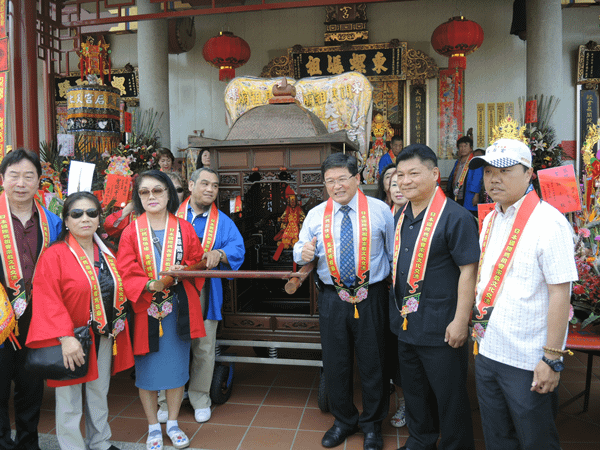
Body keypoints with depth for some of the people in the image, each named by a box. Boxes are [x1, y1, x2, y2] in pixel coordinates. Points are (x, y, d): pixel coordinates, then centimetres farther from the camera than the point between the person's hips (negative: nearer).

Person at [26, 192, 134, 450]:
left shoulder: (106, 254, 8)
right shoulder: (54, 255, -12)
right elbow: (48, 301, -18)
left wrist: (117, 326, 7)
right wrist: (65, 338, -25)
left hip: (105, 338, 6)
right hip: (71, 341, -6)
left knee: (99, 394, 20)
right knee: (70, 402, 5)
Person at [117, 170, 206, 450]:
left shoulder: (184, 229, 3)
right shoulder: (131, 232, 0)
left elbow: (198, 263, 6)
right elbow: (125, 274, -5)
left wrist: (184, 271, -15)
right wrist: (150, 285, -21)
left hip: (178, 308, 1)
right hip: (145, 309, -1)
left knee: (177, 365, 10)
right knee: (147, 369, 8)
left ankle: (173, 424, 30)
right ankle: (153, 427, 28)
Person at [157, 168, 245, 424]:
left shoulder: (222, 221, 10)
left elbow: (237, 248, -3)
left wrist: (219, 253, -24)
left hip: (204, 292, 1)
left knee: (204, 347, 5)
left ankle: (200, 400, 24)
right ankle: (167, 401, 23)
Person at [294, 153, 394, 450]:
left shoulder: (380, 210, -1)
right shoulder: (316, 214, 5)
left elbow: (395, 252, 2)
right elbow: (301, 249, 8)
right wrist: (303, 252, -15)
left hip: (371, 297, -2)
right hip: (332, 298, 2)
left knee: (373, 363, 10)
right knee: (334, 363, 14)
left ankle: (372, 424, 35)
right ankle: (343, 421, 38)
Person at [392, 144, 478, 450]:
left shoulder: (455, 217, -15)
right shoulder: (401, 217, 8)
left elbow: (468, 270, -17)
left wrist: (460, 321, -19)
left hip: (440, 329, -7)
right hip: (405, 323, 7)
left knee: (449, 395, 10)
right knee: (414, 390, 22)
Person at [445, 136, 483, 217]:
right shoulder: (457, 162, 19)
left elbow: (477, 179, -10)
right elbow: (451, 177, 23)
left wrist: (476, 195, -17)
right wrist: (448, 192, 19)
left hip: (468, 199, -7)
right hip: (455, 198, 7)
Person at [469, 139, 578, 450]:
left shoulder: (548, 222, -16)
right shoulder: (490, 220, 7)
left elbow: (560, 293, -18)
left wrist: (552, 359, -18)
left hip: (527, 363, -7)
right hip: (487, 352, 7)